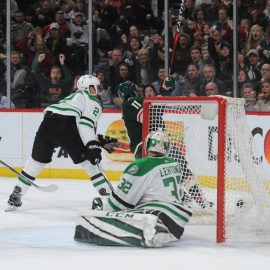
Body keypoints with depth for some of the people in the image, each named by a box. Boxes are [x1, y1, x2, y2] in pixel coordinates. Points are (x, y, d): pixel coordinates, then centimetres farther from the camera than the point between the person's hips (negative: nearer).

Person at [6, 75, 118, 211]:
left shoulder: (74, 96, 38)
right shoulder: (94, 102, 15)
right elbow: (86, 124, -4)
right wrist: (92, 145, -12)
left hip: (48, 122, 6)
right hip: (65, 126, -6)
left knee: (37, 159, 18)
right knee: (86, 160, 4)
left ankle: (16, 195, 16)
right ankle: (107, 194, 4)